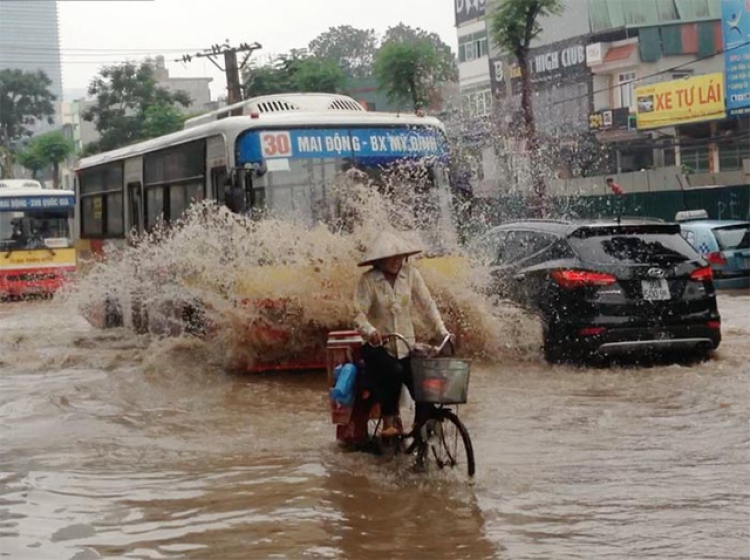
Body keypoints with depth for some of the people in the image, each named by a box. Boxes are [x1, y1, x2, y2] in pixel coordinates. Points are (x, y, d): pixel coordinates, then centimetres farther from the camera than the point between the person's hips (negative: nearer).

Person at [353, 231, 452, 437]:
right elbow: (359, 313, -16)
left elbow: (427, 304, 1)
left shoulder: (411, 274, 1)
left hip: (406, 346, 3)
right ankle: (389, 420, -12)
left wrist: (442, 330, -11)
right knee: (394, 372, -33)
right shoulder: (368, 280, -9)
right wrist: (370, 330, -37)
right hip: (378, 346, -3)